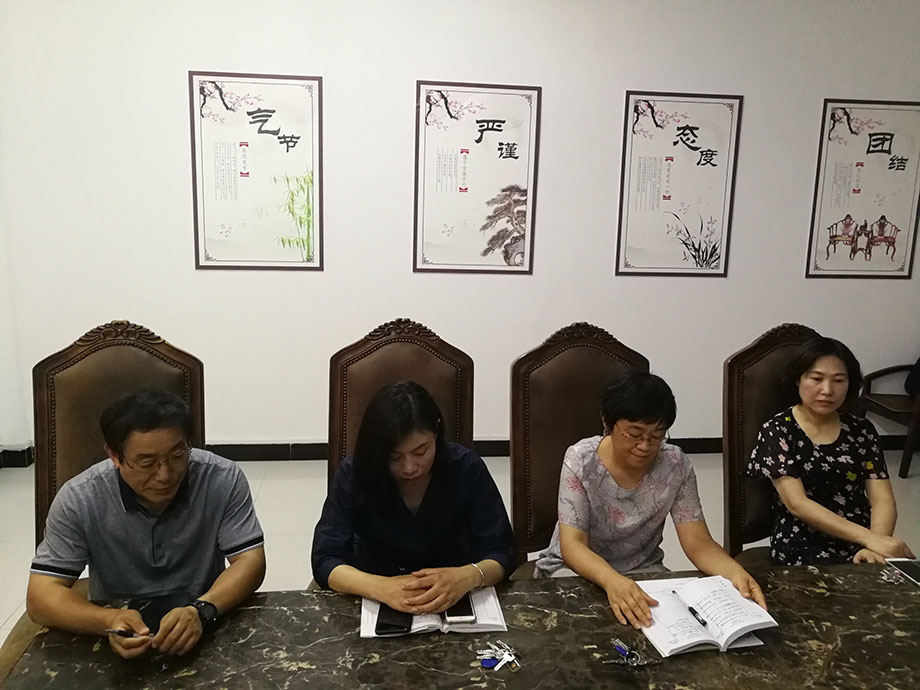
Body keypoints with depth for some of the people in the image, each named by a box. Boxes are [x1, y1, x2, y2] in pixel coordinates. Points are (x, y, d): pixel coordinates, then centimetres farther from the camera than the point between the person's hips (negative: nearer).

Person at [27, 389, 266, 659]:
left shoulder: (223, 480, -14)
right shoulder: (78, 500, -13)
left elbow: (250, 562, -13)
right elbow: (41, 597, -13)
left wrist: (201, 611, -32)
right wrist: (108, 621, -32)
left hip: (205, 631, -1)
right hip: (119, 638, 1)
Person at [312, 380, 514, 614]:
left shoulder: (467, 468, -16)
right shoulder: (353, 475, -16)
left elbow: (500, 553, -14)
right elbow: (325, 561, -19)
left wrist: (469, 577, -36)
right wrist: (381, 587, -37)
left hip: (452, 600, 0)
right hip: (373, 602, 0)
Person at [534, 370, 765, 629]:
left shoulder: (676, 465, -10)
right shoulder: (581, 460, -19)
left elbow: (698, 543, -12)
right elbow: (572, 545, -24)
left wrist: (735, 572, -34)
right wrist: (612, 581, -45)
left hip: (643, 570, 4)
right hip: (574, 570, -3)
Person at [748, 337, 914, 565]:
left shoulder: (862, 430, 9)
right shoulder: (777, 431, -3)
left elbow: (883, 501, 3)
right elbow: (797, 504, -11)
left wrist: (875, 546, -17)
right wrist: (868, 538, -19)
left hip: (863, 541, 4)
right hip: (803, 544, -4)